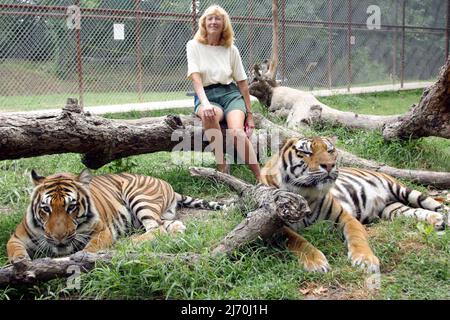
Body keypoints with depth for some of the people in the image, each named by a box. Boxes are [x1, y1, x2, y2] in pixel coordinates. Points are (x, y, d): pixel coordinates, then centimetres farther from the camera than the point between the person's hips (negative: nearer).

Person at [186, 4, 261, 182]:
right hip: (206, 96, -1)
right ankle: (223, 169, -32)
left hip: (230, 93, 1)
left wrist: (250, 114, 10)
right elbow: (196, 78, -10)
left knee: (237, 132, -30)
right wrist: (205, 103, -28)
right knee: (209, 115, -40)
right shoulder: (194, 46, 3)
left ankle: (261, 179, -27)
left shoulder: (231, 49, 9)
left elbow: (242, 82, 12)